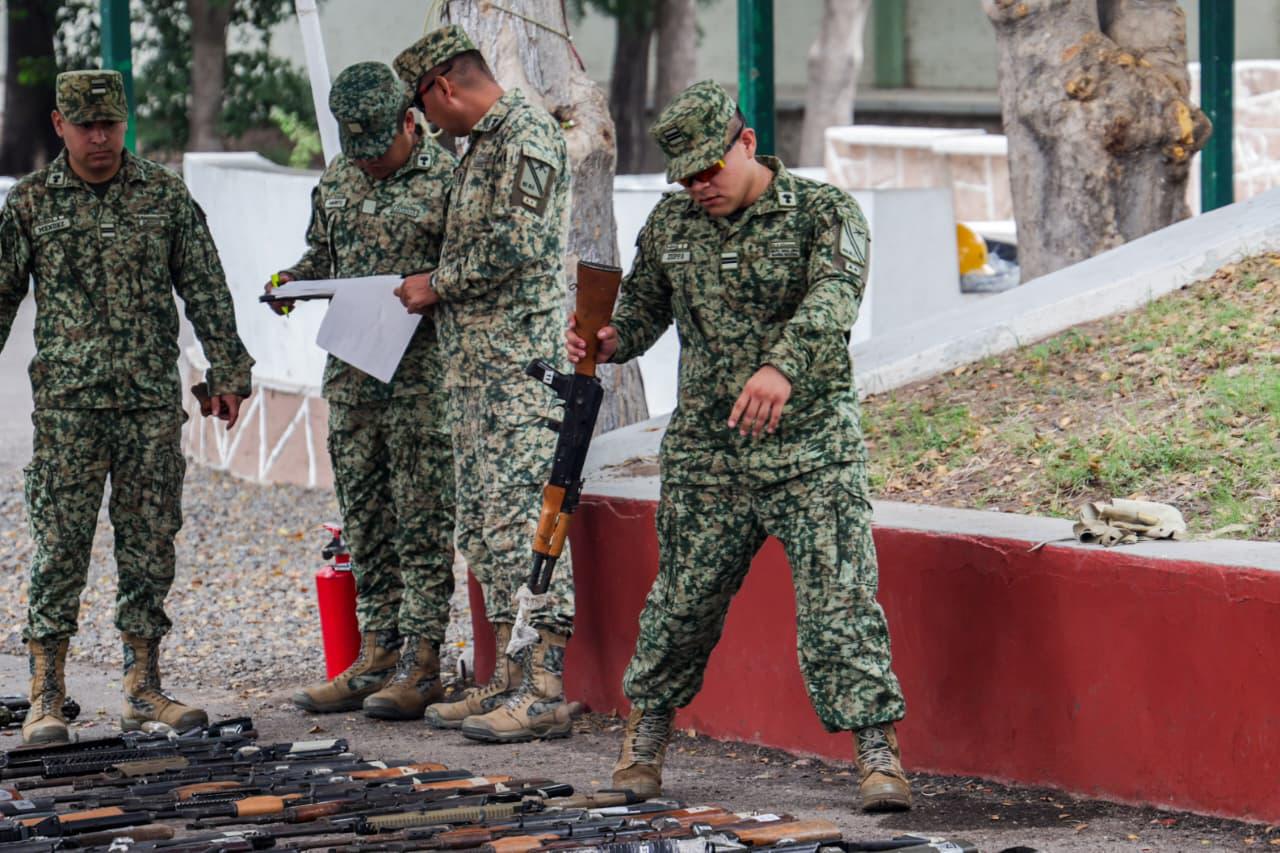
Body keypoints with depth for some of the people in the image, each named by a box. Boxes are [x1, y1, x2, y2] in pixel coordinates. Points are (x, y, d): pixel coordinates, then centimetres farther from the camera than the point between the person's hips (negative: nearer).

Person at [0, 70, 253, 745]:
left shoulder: (165, 196, 6)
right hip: (66, 403, -2)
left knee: (149, 544, 5)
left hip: (153, 400, 2)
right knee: (59, 548, -5)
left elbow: (206, 290, 9)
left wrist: (226, 372, 4)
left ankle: (143, 688, 13)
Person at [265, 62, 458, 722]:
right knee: (364, 519, 9)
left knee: (421, 519, -6)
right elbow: (321, 253, 24)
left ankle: (420, 663, -3)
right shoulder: (336, 180, 13)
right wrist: (290, 283, 4)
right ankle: (377, 654, 16)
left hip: (421, 373, -7)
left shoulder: (445, 179, -7)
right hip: (351, 368, 7)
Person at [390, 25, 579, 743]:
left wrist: (438, 286, -10)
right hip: (477, 361, 11)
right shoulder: (485, 143, 21)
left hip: (520, 358, -11)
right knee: (485, 522, 10)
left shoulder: (527, 134, -10)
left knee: (522, 518, -13)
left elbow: (517, 243, -20)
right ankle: (510, 681, 14)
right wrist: (438, 291, 16)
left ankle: (545, 691, -14)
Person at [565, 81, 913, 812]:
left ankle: (878, 753, -9)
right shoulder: (670, 225, 9)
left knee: (838, 600, -10)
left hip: (813, 451, -3)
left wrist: (783, 367, -42)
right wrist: (610, 341, -4)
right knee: (684, 598, 9)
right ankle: (647, 731, 29)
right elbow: (645, 309, 21)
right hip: (706, 453, 4)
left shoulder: (824, 212, -6)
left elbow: (832, 300, -23)